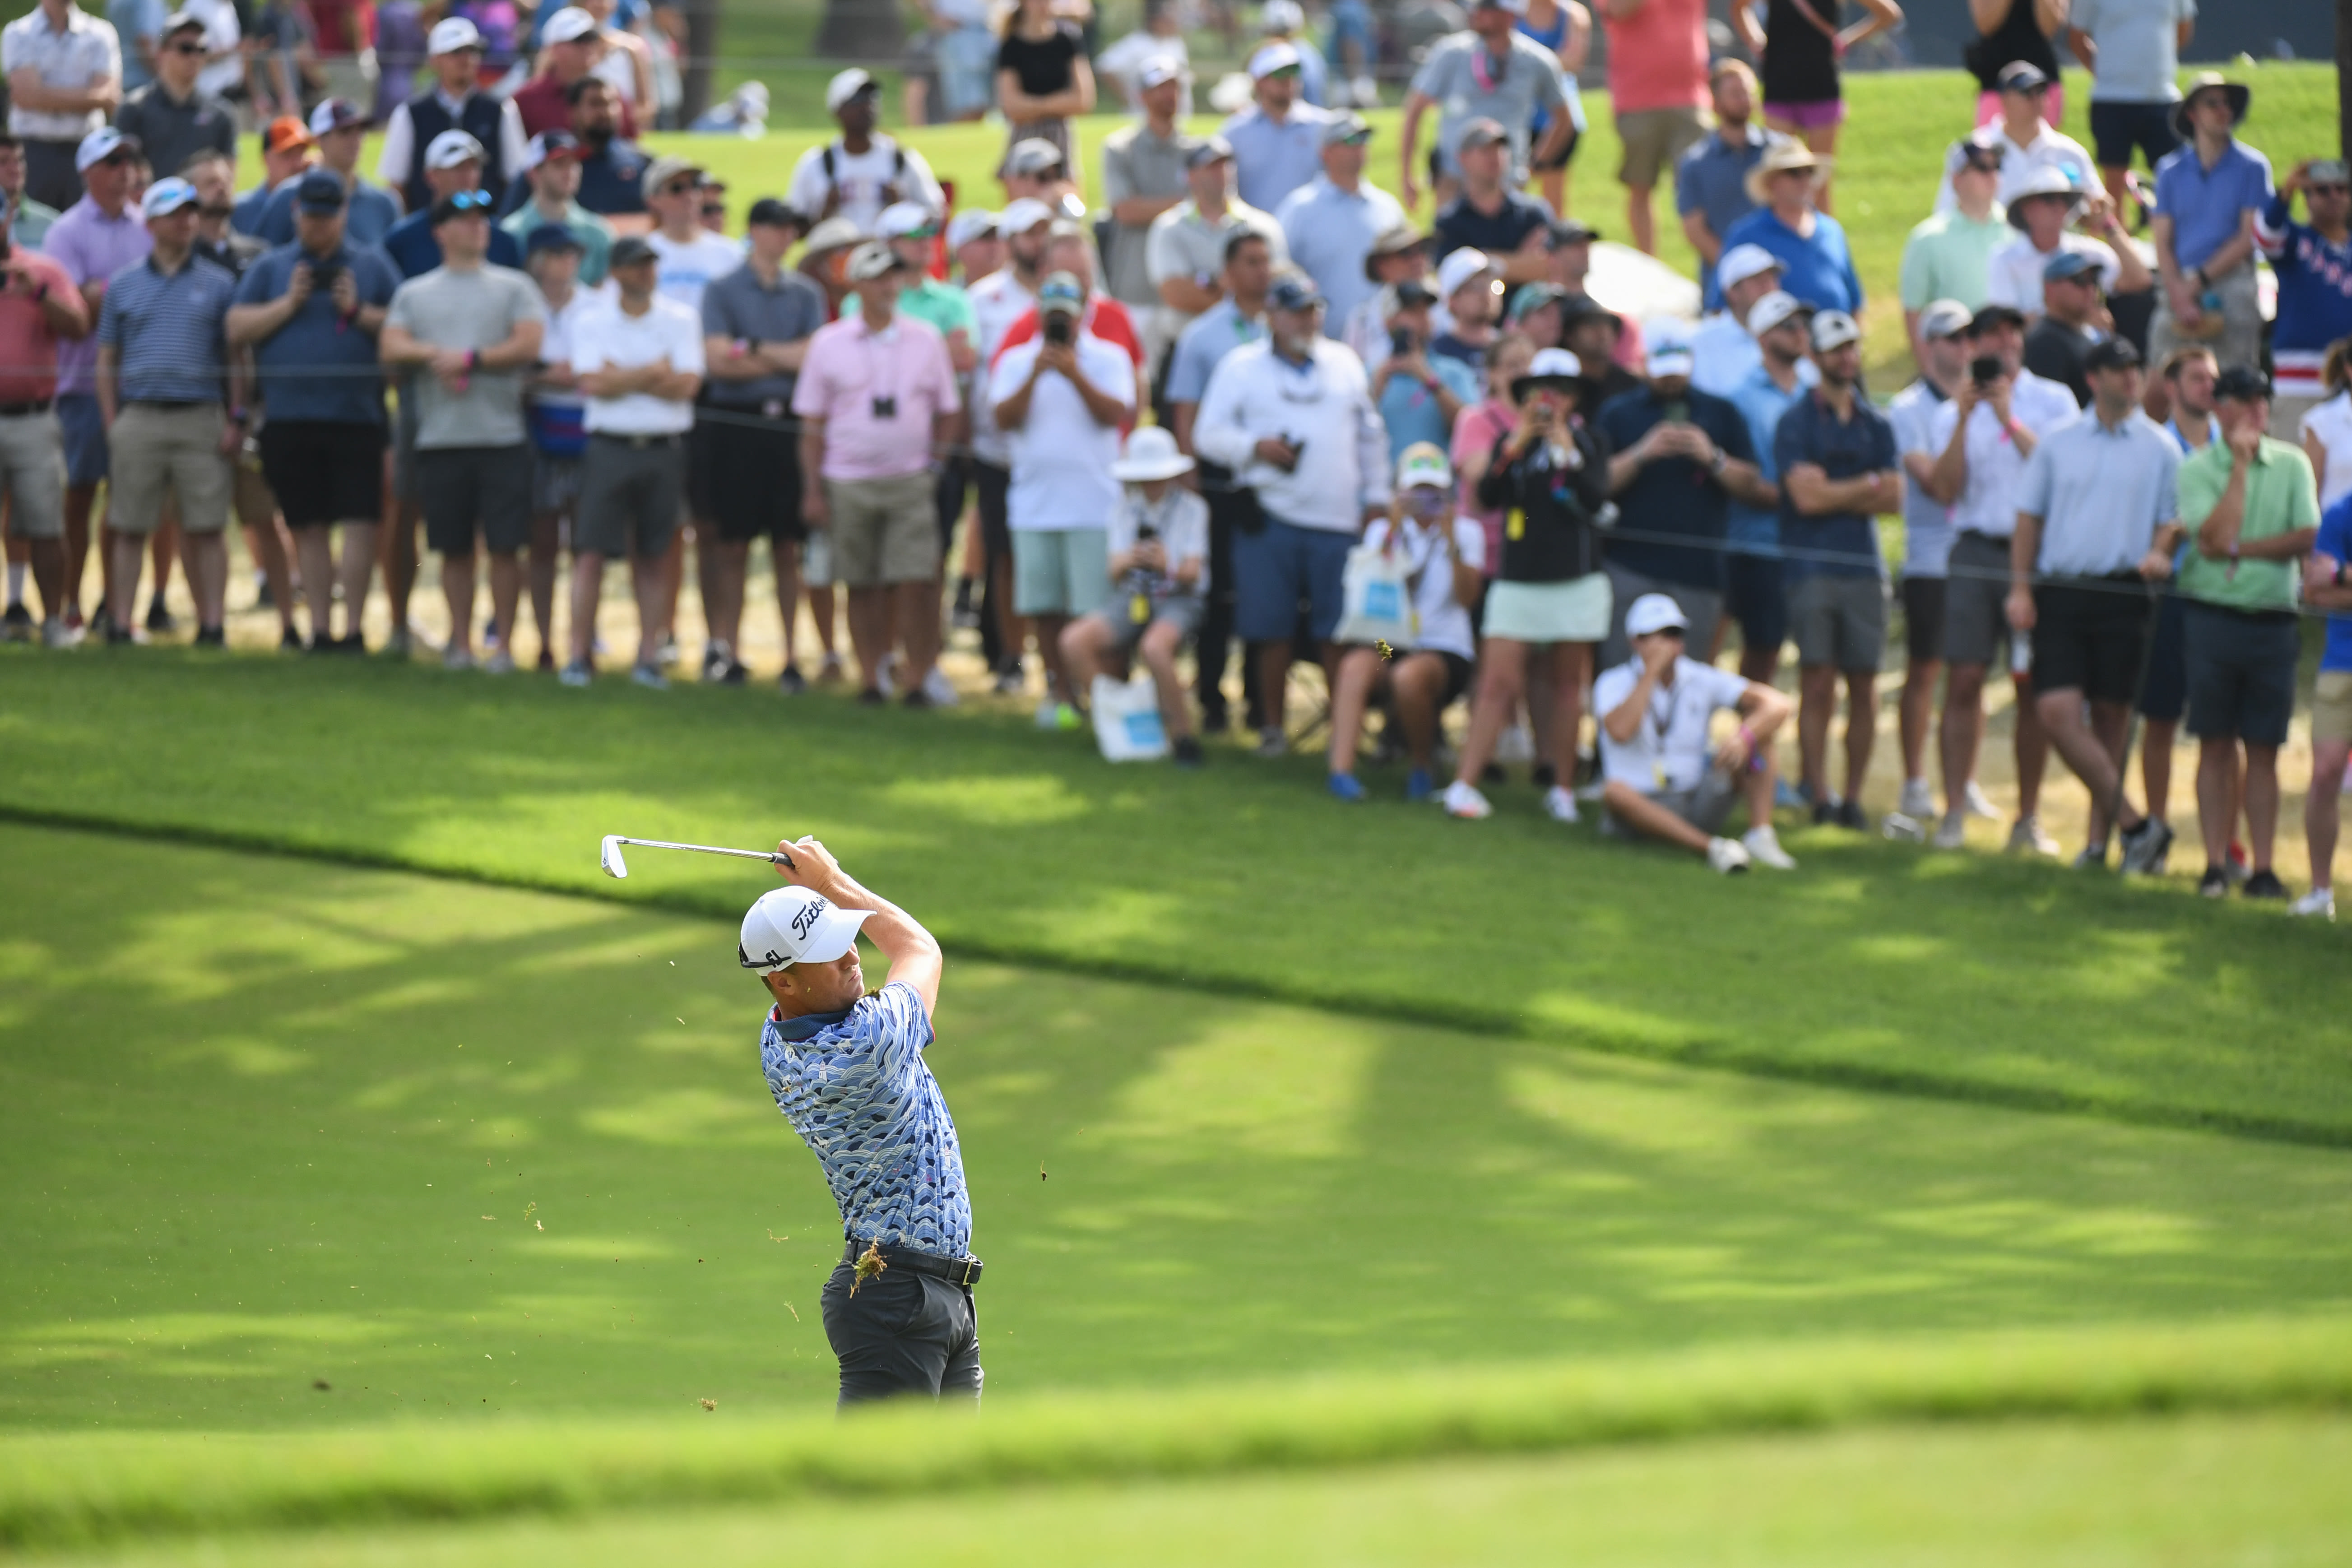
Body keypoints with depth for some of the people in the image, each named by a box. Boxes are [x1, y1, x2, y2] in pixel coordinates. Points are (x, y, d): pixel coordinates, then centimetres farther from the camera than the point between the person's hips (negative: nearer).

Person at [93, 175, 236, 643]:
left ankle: (213, 625, -1)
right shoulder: (124, 285, 11)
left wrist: (237, 422, -2)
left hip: (201, 417, -1)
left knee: (206, 530, -4)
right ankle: (119, 623, 5)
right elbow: (106, 362, 12)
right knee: (130, 530, 2)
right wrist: (111, 425, 3)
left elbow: (239, 355, 8)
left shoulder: (218, 284, 8)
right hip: (139, 416, 1)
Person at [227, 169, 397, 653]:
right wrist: (288, 304, -5)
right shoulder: (270, 268, 14)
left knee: (360, 523, -10)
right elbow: (237, 330, 5)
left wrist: (359, 312, -8)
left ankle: (353, 628, -5)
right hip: (290, 417, 1)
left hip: (356, 414, -1)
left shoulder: (372, 265, 11)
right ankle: (320, 629, 10)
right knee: (310, 528, 4)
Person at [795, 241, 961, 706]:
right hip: (849, 483, 0)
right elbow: (813, 426, 6)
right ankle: (870, 680, 10)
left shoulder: (926, 340, 7)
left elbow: (947, 413, 11)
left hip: (911, 481, 0)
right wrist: (812, 491, 2)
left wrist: (941, 468, 0)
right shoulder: (829, 344, 5)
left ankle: (918, 681, -5)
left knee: (917, 584, -9)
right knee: (864, 588, 3)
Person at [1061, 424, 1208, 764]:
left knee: (1154, 648, -38)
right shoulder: (1125, 509, 11)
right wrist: (1127, 561, -21)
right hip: (1132, 597, 4)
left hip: (1177, 601, -4)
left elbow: (1192, 574, -5)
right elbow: (1114, 571, 3)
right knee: (1074, 642, -23)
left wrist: (1168, 567, -28)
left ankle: (1183, 734, -21)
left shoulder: (1191, 508, 2)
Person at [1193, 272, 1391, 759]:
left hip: (1338, 518, 2)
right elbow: (1208, 435, 2)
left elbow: (1371, 437, 20)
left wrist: (1376, 497, 13)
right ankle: (1273, 726, 9)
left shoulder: (1345, 364, 15)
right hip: (1269, 517, -2)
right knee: (1272, 629, -1)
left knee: (1338, 631, -2)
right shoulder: (1241, 367, 7)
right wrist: (1256, 446, -14)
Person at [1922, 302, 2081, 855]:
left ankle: (2028, 819, 7)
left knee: (2033, 686, 0)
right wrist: (1963, 419, -7)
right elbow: (1945, 489, -1)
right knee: (1964, 681, -4)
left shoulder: (2053, 401, 7)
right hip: (1976, 553, 1)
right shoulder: (1952, 412, 12)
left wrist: (2010, 421, -10)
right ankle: (1954, 813, -1)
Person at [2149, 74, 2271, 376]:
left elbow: (2248, 238, 2)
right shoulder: (2171, 170, 13)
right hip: (2180, 287, 2)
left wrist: (2200, 280, -5)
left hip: (2231, 284, -2)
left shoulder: (2252, 167, 7)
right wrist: (2179, 294, -7)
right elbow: (2162, 242, 8)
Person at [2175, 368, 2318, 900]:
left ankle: (2263, 868, 4)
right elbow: (2216, 535, -15)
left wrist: (2241, 548, -11)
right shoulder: (2197, 469, -1)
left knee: (2263, 750, 3)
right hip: (2212, 615, -1)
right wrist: (2242, 463, -12)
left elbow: (2308, 536, -3)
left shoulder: (2291, 465, 6)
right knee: (2215, 746, 1)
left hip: (2273, 620, 1)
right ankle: (2216, 864, 5)